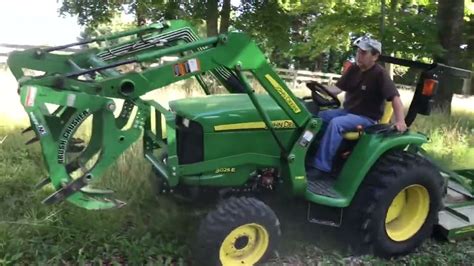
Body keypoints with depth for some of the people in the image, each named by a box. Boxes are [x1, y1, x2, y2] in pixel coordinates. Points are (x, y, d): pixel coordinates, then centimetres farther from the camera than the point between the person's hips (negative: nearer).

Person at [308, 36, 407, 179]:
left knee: (335, 123, -33)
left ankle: (321, 166, -30)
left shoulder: (379, 74, -15)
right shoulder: (353, 69, 6)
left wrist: (400, 121, -33)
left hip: (367, 118, -7)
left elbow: (395, 97, -21)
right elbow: (337, 88, 6)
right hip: (347, 111, 7)